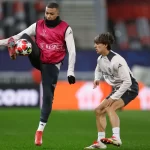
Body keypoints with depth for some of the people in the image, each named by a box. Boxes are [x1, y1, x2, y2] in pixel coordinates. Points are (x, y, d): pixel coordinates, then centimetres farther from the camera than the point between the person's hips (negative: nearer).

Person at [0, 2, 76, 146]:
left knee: (48, 97, -9)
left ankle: (40, 130, -1)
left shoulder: (65, 29, -7)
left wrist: (70, 72, -19)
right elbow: (18, 36, 0)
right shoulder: (38, 25, 1)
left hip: (52, 65, -2)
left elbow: (72, 51, -11)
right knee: (25, 37, -19)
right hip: (38, 59, 2)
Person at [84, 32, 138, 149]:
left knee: (110, 108, -30)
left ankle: (116, 138, -39)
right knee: (99, 111, 6)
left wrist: (114, 97, -26)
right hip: (117, 89, 10)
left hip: (129, 89, -10)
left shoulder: (116, 60, -27)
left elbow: (127, 81, -28)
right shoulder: (100, 59, 1)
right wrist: (97, 79, 1)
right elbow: (98, 70, 26)